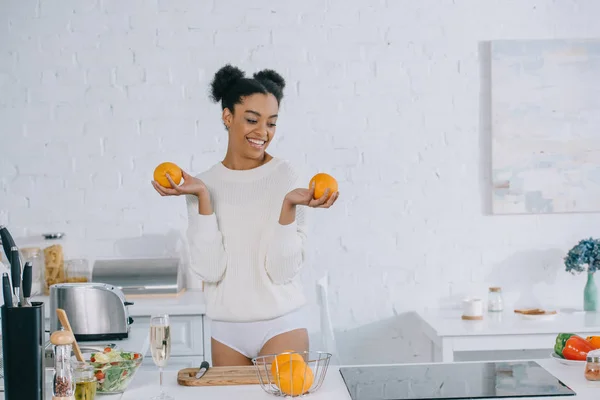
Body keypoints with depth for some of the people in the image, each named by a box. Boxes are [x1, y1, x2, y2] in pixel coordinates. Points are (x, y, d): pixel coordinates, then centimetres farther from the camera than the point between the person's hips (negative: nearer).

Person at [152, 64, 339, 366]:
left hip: (281, 324, -2)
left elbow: (282, 270, -10)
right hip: (226, 330, 2)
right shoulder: (204, 183, 1)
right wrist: (203, 198, -15)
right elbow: (210, 269, -9)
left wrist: (289, 205, -21)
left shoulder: (287, 179, -5)